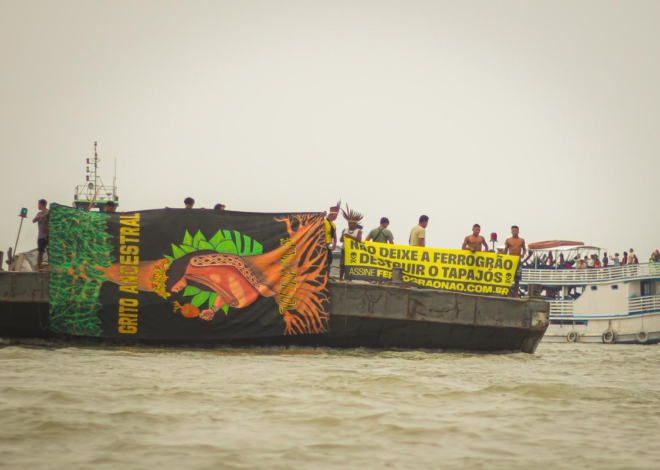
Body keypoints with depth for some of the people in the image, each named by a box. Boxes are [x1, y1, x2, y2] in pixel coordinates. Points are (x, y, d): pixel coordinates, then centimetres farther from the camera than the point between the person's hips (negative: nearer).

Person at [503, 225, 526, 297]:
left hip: (518, 261, 1)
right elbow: (505, 251, 8)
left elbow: (524, 249, 15)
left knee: (517, 278, 2)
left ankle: (515, 293, 10)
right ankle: (509, 292, 1)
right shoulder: (508, 240, 4)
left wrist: (523, 254, -5)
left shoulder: (521, 240, 7)